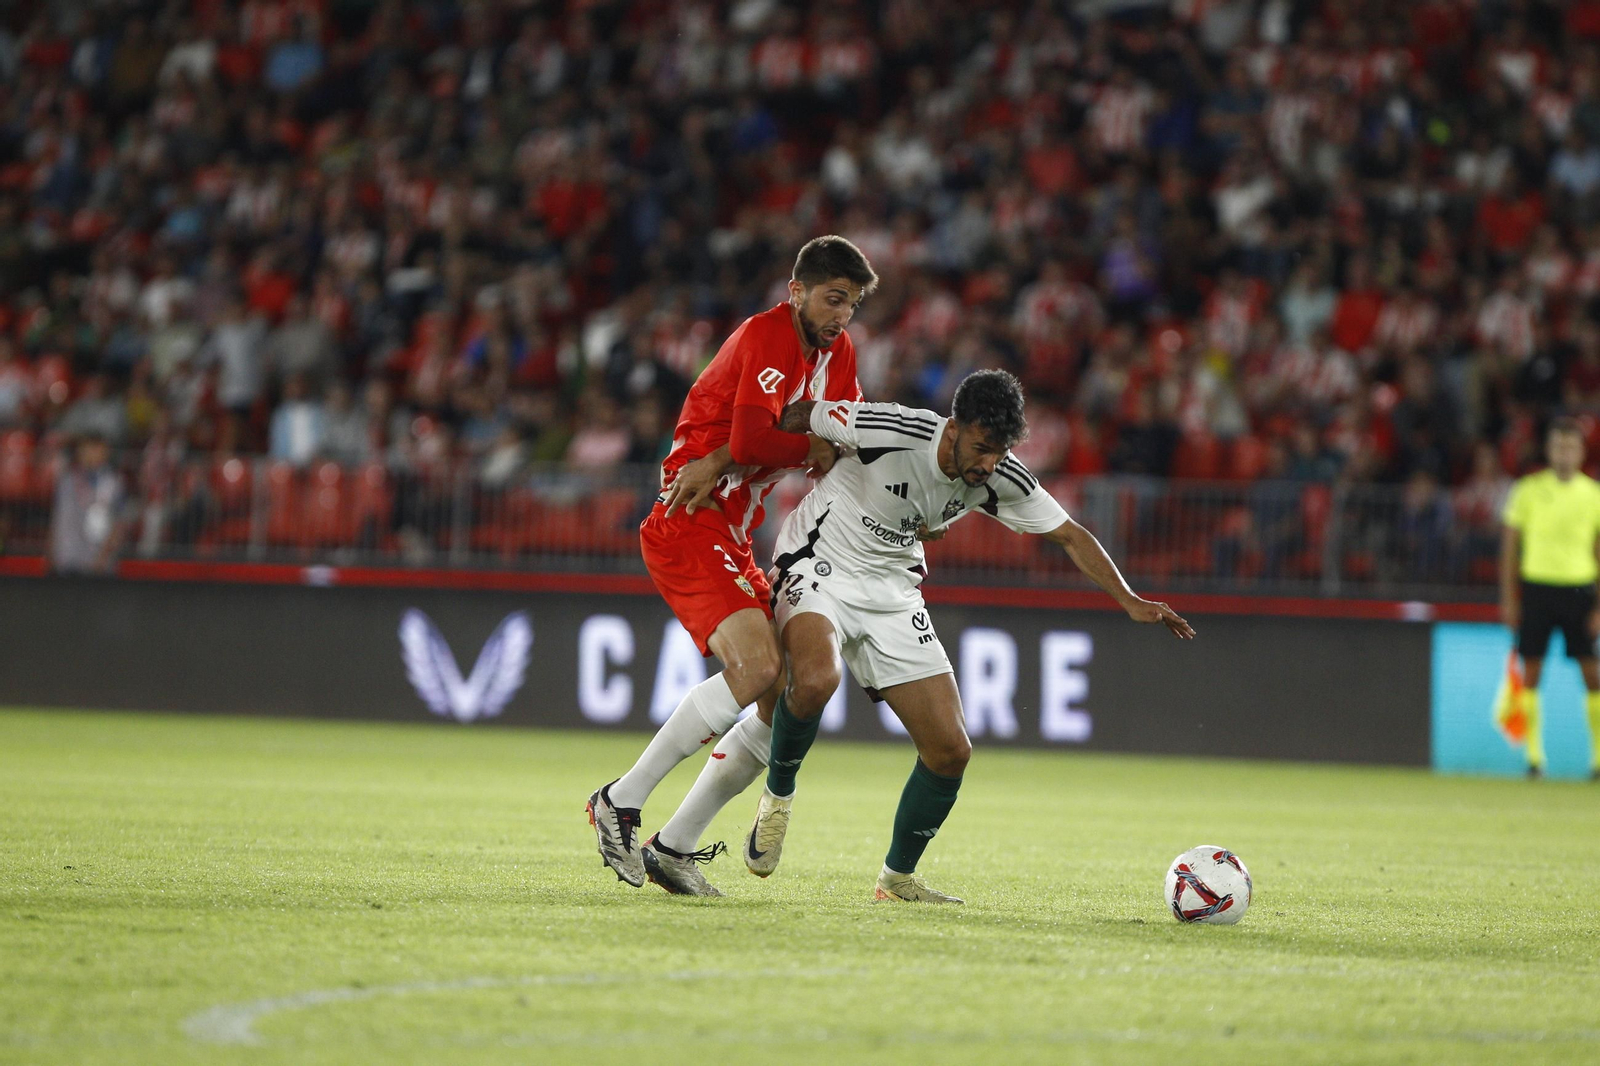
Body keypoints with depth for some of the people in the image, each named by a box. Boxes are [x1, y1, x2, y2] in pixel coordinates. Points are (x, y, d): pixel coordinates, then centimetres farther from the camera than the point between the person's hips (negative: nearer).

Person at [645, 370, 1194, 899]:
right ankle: (778, 795, -10)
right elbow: (798, 416, -13)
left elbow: (1071, 536, 2)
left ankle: (897, 878, 18)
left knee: (950, 749, -3)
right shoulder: (889, 431, -27)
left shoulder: (1001, 479, -11)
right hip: (819, 569, -5)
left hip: (892, 592, 5)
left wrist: (1131, 602, -6)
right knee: (816, 679, -38)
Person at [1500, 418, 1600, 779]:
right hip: (1536, 586, 0)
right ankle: (1534, 755, 6)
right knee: (1531, 671, -1)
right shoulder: (1529, 490, 2)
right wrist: (1509, 598, 0)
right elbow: (1510, 545, 6)